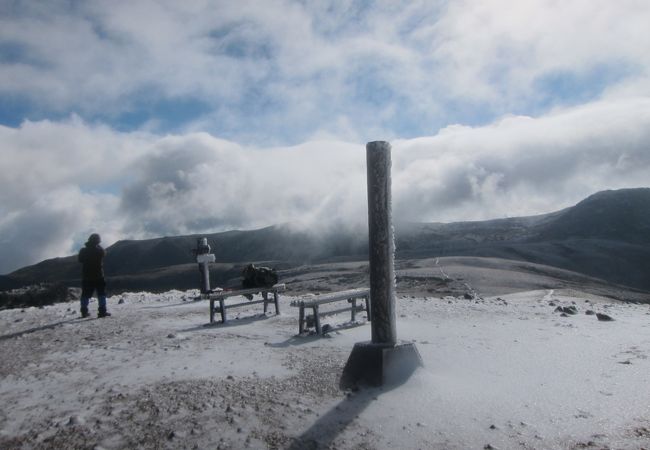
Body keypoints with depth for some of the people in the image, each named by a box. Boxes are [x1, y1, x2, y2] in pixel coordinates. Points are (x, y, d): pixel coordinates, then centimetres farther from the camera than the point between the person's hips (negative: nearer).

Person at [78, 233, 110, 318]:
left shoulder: (83, 251, -3)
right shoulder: (99, 250, -12)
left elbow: (80, 260, 11)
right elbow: (104, 254, 10)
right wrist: (98, 246, 16)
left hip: (86, 277, 4)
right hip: (98, 276, -4)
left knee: (85, 295, 13)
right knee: (101, 294, 2)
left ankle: (84, 312, 17)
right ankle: (102, 311, -5)